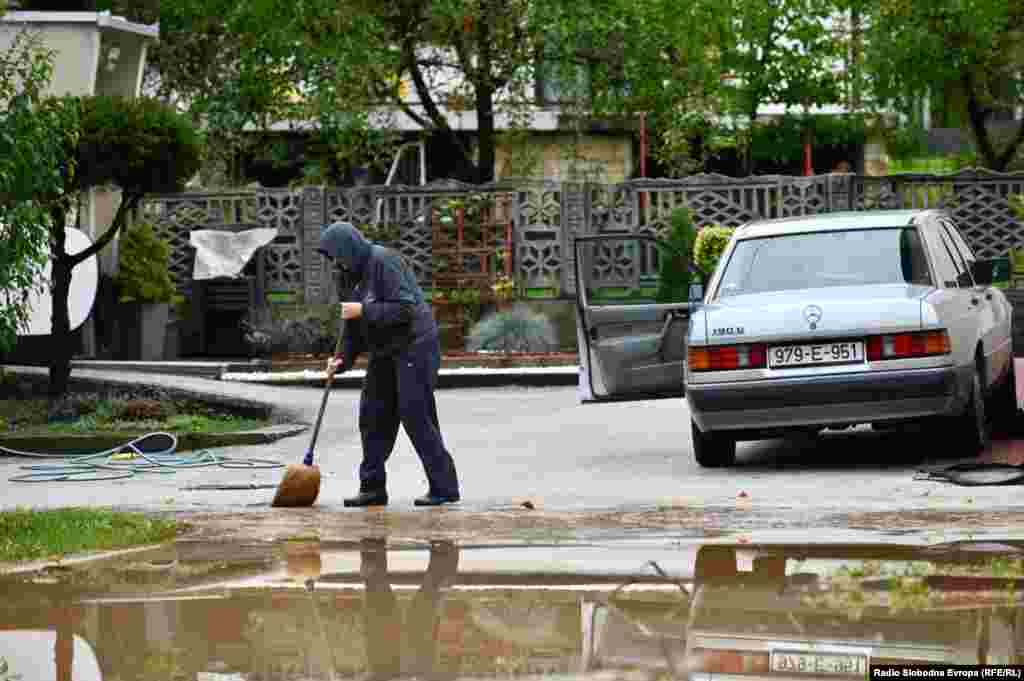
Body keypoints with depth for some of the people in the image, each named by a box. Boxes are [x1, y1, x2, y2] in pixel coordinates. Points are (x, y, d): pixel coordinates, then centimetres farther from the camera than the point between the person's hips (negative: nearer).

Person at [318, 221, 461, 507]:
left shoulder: (384, 262, -16)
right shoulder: (359, 272, 14)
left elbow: (404, 308, -24)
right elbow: (358, 325, 18)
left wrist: (363, 311, -23)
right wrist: (344, 359, 7)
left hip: (414, 346, -10)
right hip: (386, 352, 10)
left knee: (417, 418, -10)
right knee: (373, 417, 9)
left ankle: (444, 488, -5)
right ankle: (373, 488, 14)